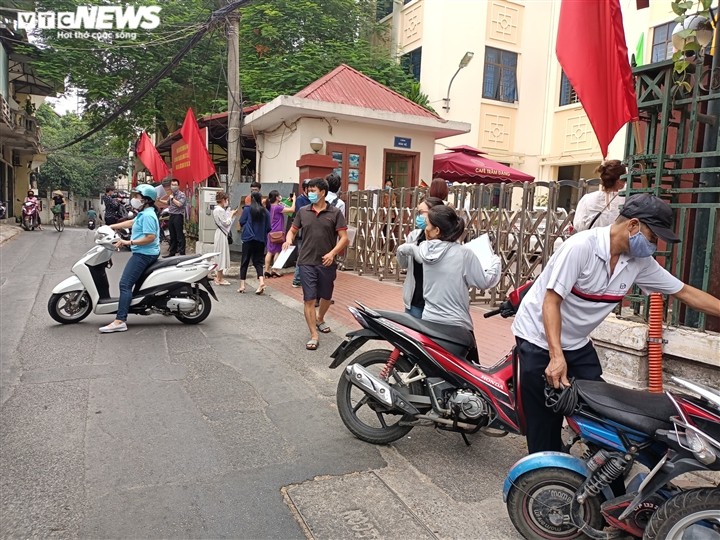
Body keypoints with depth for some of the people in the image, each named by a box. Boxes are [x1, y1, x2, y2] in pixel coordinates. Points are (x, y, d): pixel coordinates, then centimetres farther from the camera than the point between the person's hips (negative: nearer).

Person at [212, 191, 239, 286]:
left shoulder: (217, 209, 14)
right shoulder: (220, 210, -17)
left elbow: (225, 222, 14)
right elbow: (226, 223, -17)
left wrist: (232, 214, 10)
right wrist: (232, 215, -6)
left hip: (222, 234, 10)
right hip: (221, 235, -10)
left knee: (220, 256, 14)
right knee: (221, 255, -5)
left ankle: (219, 277, 21)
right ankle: (219, 279, 0)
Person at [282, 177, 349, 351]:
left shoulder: (335, 213, -3)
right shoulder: (303, 212, 5)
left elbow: (344, 238, -7)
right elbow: (292, 230, 15)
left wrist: (332, 253, -22)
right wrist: (288, 240, -8)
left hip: (327, 263, 0)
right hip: (307, 262, 0)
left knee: (326, 297, 18)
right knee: (309, 299, -4)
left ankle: (320, 319, 46)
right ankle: (314, 335, 3)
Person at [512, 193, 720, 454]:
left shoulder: (640, 262, -3)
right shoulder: (581, 246, -25)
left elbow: (685, 292, 7)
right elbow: (551, 302, -25)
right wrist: (556, 356, -32)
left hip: (577, 343, 7)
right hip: (540, 339, -7)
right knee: (545, 423, -1)